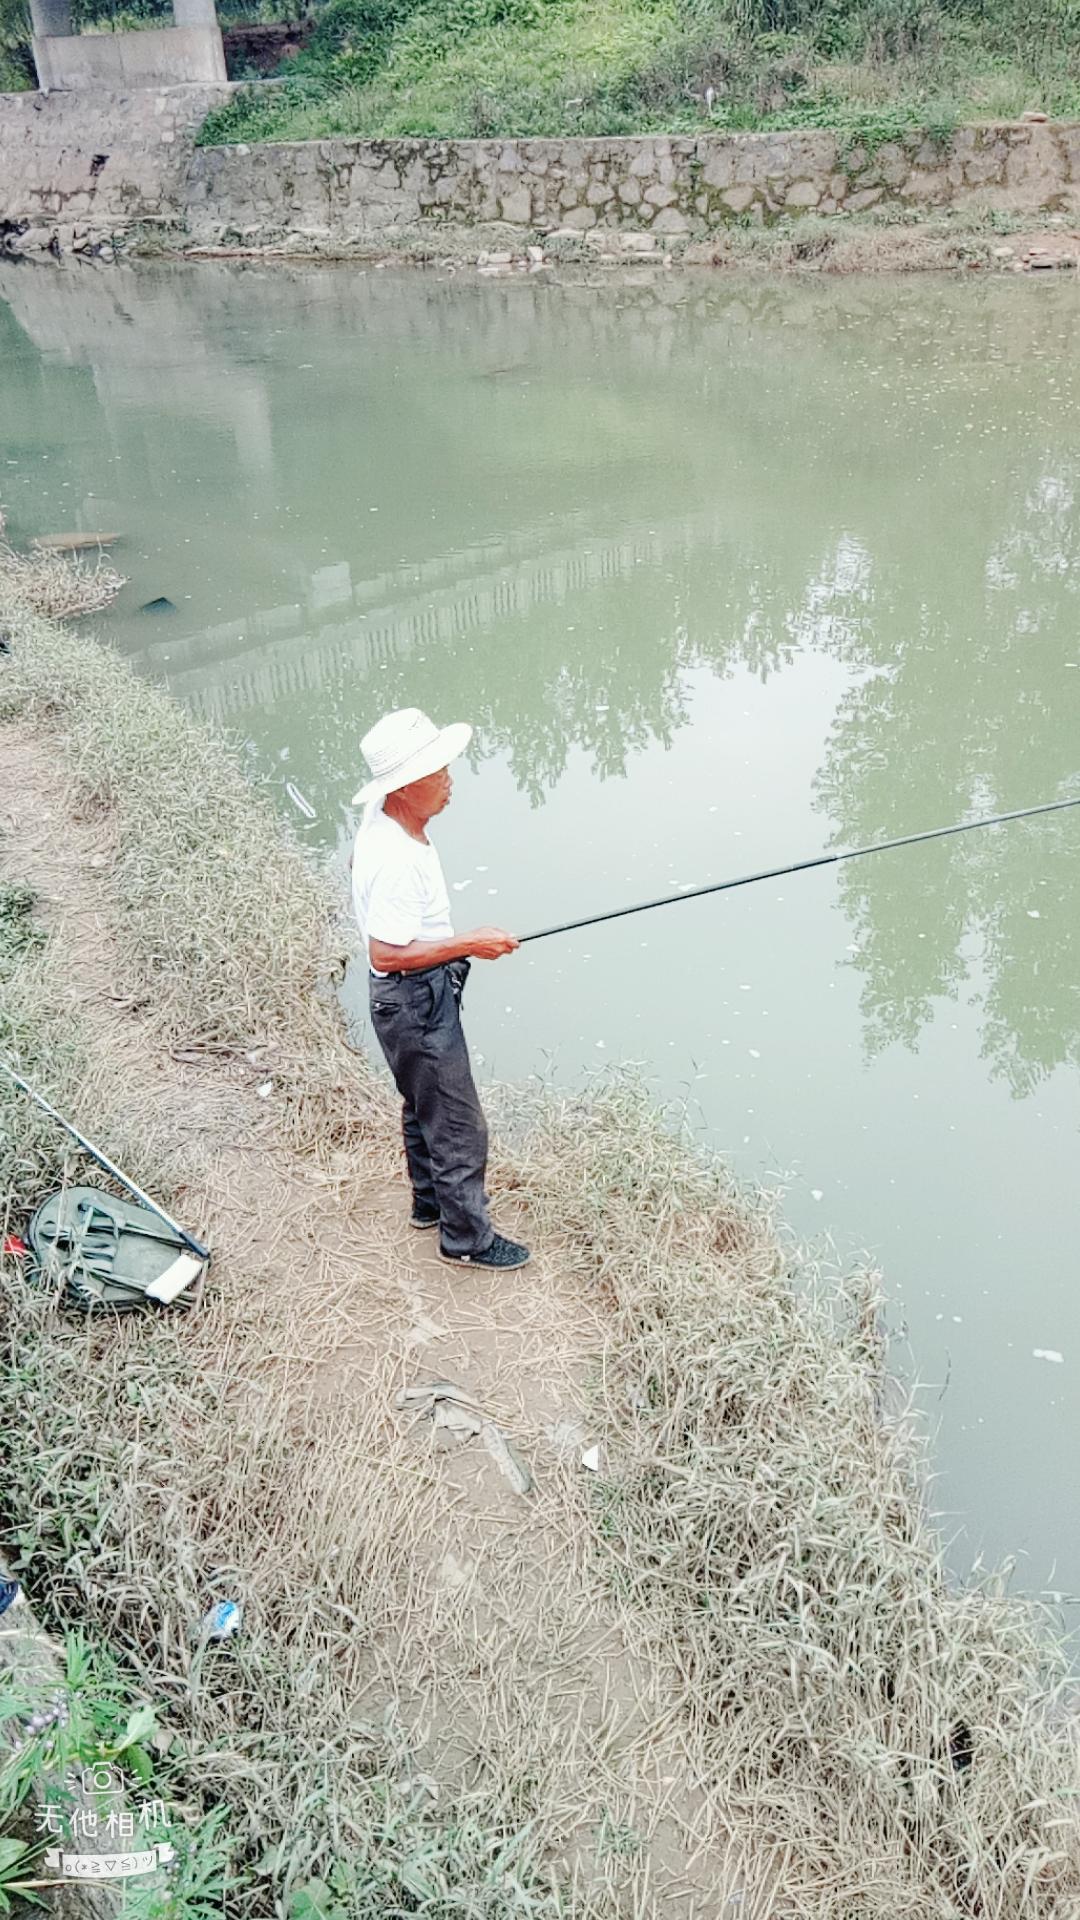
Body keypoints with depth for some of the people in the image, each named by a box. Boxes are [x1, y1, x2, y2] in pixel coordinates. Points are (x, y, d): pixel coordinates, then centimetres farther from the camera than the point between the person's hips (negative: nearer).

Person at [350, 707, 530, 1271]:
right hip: (416, 1003, -11)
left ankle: (432, 1201, 46)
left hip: (420, 996, 11)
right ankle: (467, 1239, 20)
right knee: (458, 1125, 3)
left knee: (424, 1104, 27)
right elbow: (387, 954, -32)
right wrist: (469, 943, -25)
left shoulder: (379, 819, -2)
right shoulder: (397, 861, -32)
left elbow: (356, 866, 18)